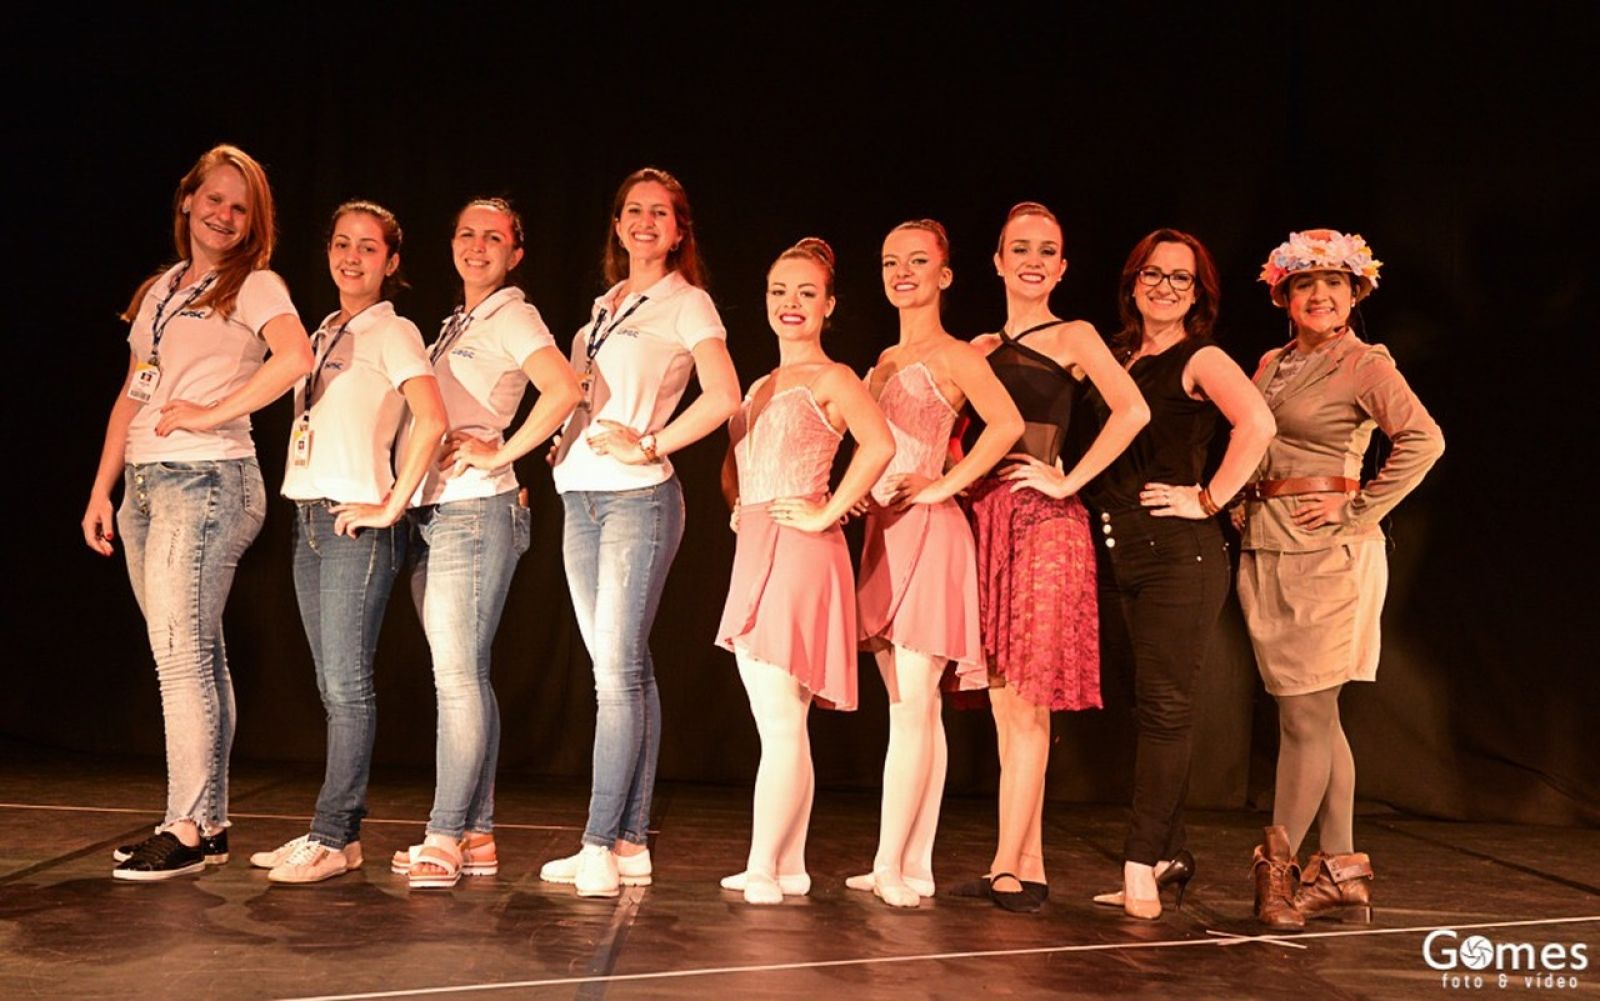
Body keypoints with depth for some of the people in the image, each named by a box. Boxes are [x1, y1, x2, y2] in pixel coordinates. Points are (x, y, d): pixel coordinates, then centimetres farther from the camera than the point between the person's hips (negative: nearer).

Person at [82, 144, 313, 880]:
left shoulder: (254, 286, -1)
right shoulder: (158, 291, 20)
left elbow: (296, 358, -22)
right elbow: (132, 396, 19)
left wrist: (214, 413, -17)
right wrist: (102, 488, 14)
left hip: (207, 480, -7)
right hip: (145, 484, 7)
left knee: (181, 654, -11)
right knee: (195, 655, 9)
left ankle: (186, 831, -6)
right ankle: (210, 823, 14)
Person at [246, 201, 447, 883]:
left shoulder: (392, 332, -4)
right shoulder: (323, 335, 19)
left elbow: (432, 422, -17)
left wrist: (392, 506, -17)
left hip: (358, 521, -7)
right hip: (309, 519, 8)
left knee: (347, 682, -7)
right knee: (333, 685, 9)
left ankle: (334, 838, -3)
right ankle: (338, 831, 14)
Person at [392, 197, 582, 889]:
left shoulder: (512, 317, -4)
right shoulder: (455, 325, 21)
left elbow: (564, 390, -21)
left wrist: (499, 454, -16)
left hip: (475, 510, -9)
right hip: (430, 513, 9)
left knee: (458, 674, -11)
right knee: (463, 677, 8)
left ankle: (444, 839, -8)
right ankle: (477, 836, 12)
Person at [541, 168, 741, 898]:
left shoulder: (686, 304, 0)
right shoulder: (604, 307, 19)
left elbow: (723, 397, -14)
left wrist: (649, 446, -13)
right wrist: (562, 445, 5)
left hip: (638, 498, -7)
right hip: (581, 496, 7)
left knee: (617, 668, -11)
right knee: (623, 671, 7)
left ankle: (603, 845, -9)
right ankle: (631, 843, 11)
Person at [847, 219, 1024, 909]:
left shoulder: (953, 355, -5)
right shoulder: (886, 360, 18)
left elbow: (1006, 423, -22)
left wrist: (944, 486, -18)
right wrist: (855, 496, 9)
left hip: (927, 535, -8)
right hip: (883, 535, 8)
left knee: (913, 707, -8)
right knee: (910, 709, 8)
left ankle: (892, 867, -6)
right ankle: (915, 868, 12)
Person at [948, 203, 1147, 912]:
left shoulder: (1072, 338, 1)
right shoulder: (982, 348, 17)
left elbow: (1132, 410, -14)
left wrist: (1069, 480, -13)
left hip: (1044, 524, -6)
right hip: (985, 519, 6)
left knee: (1024, 702, -7)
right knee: (1005, 706, 6)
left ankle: (1007, 868, -4)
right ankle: (1028, 868, 12)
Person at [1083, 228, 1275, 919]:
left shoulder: (1201, 359, -2)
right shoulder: (1114, 357, 15)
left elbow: (1257, 424, -19)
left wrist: (1210, 499, -16)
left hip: (1179, 553, -6)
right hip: (1118, 552, 6)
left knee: (1163, 707, -5)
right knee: (1146, 707, 9)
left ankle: (1143, 866, -1)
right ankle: (1170, 856, 17)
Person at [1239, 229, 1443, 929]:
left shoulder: (1366, 364, -5)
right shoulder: (1271, 364, 15)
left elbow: (1423, 438, -19)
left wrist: (1357, 509, -17)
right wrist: (1235, 502, 6)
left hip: (1325, 554, -7)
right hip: (1266, 551, 7)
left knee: (1305, 717, -4)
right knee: (1318, 718, 11)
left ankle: (1277, 865, 7)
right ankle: (1341, 872, 19)